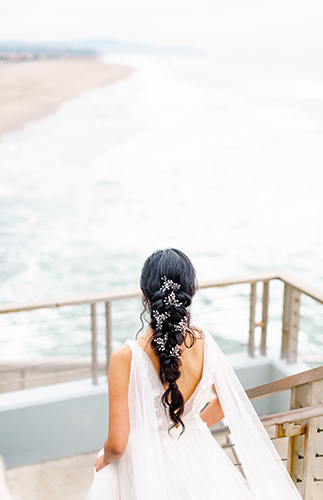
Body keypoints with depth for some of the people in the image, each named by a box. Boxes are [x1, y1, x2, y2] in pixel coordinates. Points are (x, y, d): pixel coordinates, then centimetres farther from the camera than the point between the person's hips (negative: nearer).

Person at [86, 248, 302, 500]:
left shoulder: (126, 358, -27)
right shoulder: (205, 342, -13)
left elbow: (118, 443, -22)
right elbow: (229, 401, 4)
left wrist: (105, 459, 1)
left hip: (144, 467, -4)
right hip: (196, 458, 4)